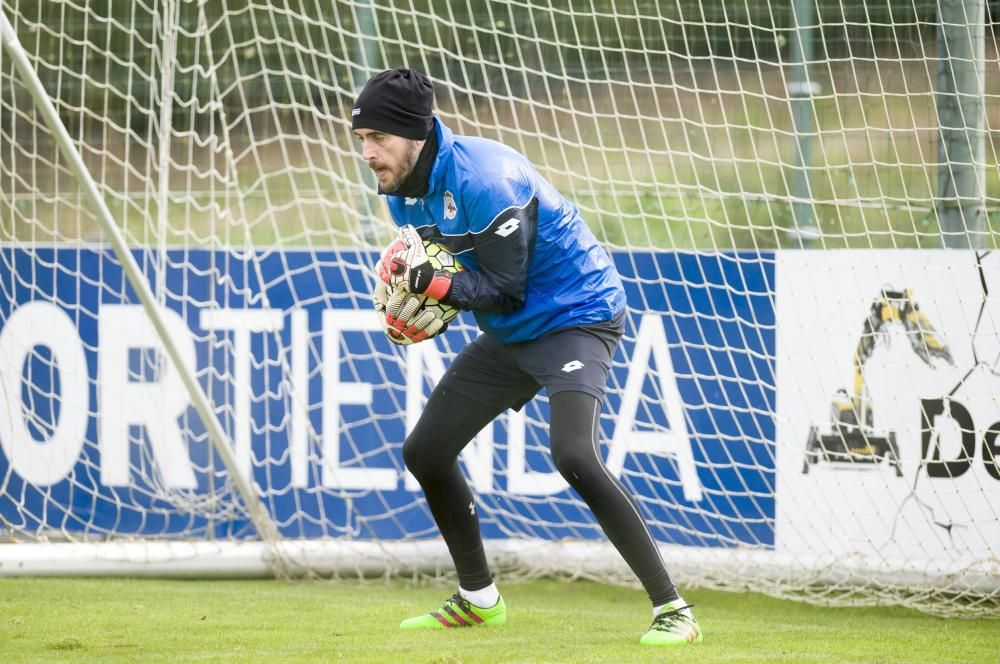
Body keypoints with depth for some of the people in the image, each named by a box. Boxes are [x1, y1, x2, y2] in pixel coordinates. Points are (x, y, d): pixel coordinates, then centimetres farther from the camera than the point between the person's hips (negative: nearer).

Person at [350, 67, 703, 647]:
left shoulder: (482, 179, -28)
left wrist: (430, 280, -35)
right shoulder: (405, 190, 0)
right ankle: (479, 599, 31)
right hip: (510, 335, 10)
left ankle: (672, 609, -26)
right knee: (425, 451, 12)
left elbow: (506, 291, -26)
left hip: (575, 315, -10)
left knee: (573, 455, -30)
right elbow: (432, 265, 12)